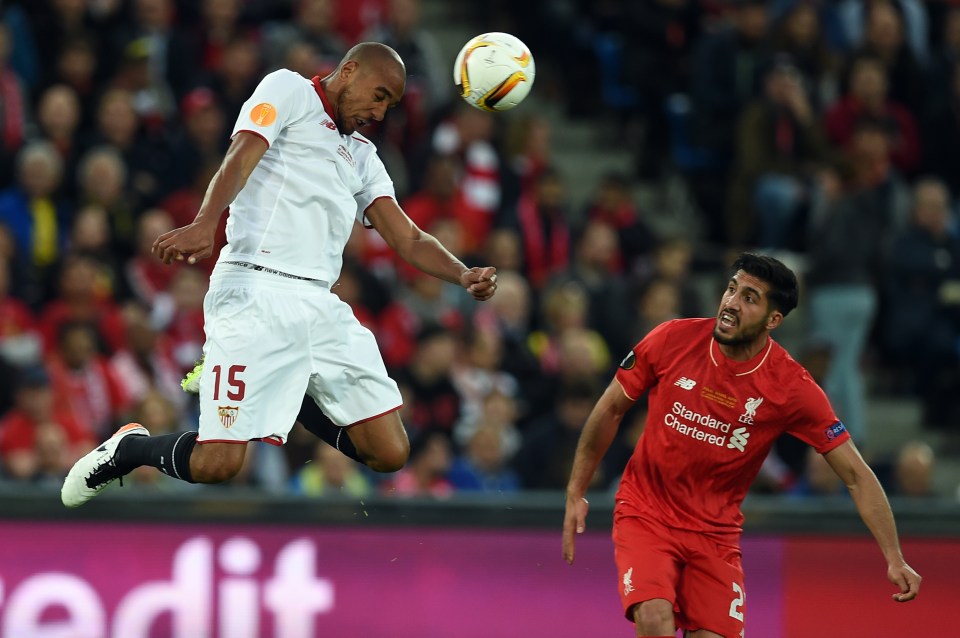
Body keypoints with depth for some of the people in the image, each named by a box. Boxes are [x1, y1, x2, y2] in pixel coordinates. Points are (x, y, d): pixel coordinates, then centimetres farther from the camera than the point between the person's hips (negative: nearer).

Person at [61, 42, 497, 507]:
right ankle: (129, 447, 12)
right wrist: (205, 223, -28)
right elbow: (240, 159, -9)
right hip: (256, 291, -7)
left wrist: (464, 276, 2)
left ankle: (296, 419, 20)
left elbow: (407, 239, 22)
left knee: (390, 455, -4)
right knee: (217, 464, -18)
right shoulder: (288, 91, 8)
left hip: (321, 306, 8)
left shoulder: (363, 158, 29)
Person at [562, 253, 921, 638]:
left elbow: (856, 475, -9)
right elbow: (612, 409, 4)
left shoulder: (793, 388, -14)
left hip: (715, 531, 1)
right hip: (645, 515, -1)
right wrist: (576, 493, 5)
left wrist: (894, 559, -16)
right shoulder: (672, 340, -11)